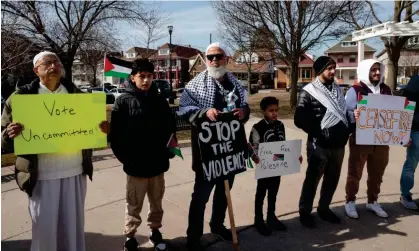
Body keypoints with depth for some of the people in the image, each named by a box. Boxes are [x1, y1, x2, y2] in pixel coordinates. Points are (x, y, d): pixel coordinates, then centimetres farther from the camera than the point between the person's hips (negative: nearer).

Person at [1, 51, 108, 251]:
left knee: (74, 223, 14)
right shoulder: (21, 97, -1)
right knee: (44, 225, 6)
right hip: (41, 174, -2)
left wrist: (103, 129, -8)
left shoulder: (76, 94, 8)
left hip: (75, 170, 3)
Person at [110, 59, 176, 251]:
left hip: (158, 164, 3)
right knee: (134, 206, 12)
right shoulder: (123, 101, -6)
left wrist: (167, 152, 2)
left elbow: (171, 127, 8)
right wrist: (125, 158, -7)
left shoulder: (159, 100, 2)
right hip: (136, 165, -3)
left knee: (157, 203, 18)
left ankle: (155, 232, 37)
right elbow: (115, 135, -6)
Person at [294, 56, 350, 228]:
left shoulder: (337, 90, 12)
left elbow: (344, 113, 19)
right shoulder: (309, 92, -8)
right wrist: (319, 132, -16)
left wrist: (347, 130, 3)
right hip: (319, 145, -6)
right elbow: (299, 119, -14)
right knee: (312, 179, 5)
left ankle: (324, 209, 33)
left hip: (338, 144, 6)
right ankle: (305, 212, 21)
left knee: (332, 179, 16)